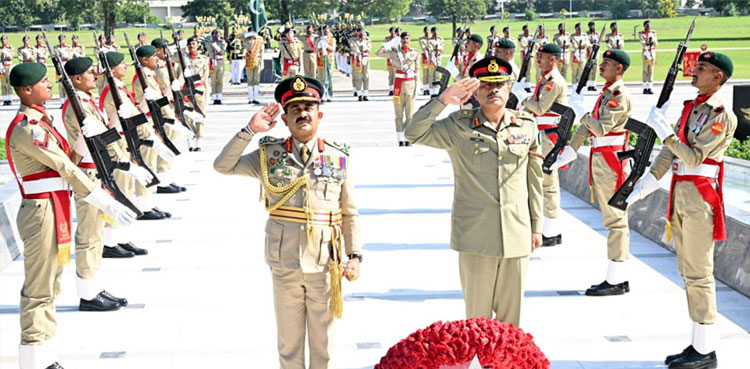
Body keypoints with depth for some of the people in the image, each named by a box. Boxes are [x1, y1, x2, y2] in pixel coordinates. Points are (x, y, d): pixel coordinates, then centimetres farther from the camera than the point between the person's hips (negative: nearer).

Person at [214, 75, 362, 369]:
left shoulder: (339, 158, 1)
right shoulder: (269, 155, 1)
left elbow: (350, 214, 4)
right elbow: (223, 166, -7)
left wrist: (355, 256, -2)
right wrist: (251, 130, -14)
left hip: (325, 266, 0)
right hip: (284, 265, 0)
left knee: (323, 341, 12)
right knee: (289, 342, 12)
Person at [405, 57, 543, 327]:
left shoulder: (526, 125, 7)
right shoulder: (459, 127, 0)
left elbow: (534, 179, 13)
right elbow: (414, 134, -11)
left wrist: (536, 226, 14)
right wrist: (443, 100, -21)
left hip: (517, 236, 2)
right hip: (475, 236, -2)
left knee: (511, 315, 10)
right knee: (477, 317, 4)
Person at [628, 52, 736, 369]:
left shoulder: (722, 116, -12)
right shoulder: (691, 107, 14)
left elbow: (694, 157, -19)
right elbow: (670, 153, 14)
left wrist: (663, 129, -19)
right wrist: (642, 186, 10)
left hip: (701, 197, -9)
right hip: (681, 195, 9)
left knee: (699, 274, -5)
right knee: (688, 272, 12)